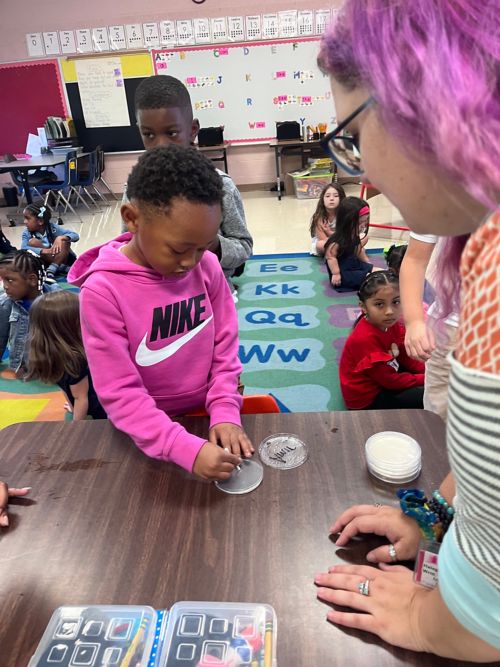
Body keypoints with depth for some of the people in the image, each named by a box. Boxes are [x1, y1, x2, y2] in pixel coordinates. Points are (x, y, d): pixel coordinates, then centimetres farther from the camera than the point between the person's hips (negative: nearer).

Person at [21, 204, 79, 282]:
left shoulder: (52, 227, -12)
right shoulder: (27, 232, -9)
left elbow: (75, 236, -19)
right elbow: (23, 249, -28)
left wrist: (60, 238, -37)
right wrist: (44, 251, -41)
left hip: (63, 260, 0)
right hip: (44, 263, 1)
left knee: (64, 241, -26)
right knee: (32, 242, -22)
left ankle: (51, 271, -33)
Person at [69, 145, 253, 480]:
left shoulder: (208, 267, -9)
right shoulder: (102, 291, -21)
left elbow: (225, 347, -2)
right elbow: (119, 393, -21)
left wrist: (225, 412, -15)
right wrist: (187, 449, -29)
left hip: (207, 413, 3)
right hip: (151, 429, -3)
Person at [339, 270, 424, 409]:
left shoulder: (391, 323, -8)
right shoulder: (365, 338, -32)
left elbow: (406, 356, 2)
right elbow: (390, 380, -24)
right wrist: (426, 379, -16)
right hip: (365, 398, -9)